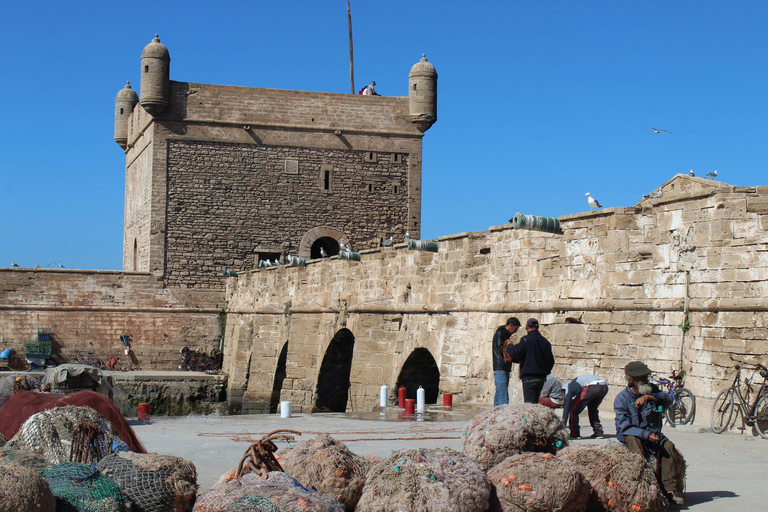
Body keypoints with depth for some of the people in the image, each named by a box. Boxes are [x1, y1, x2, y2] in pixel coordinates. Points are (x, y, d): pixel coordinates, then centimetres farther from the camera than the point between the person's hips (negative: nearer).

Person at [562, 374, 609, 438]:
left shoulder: (569, 388, 16)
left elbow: (566, 407, 5)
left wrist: (563, 425, 4)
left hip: (592, 387, -8)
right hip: (605, 387, 8)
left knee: (573, 409, 7)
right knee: (592, 408, 31)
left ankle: (574, 434, 7)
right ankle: (598, 432, 25)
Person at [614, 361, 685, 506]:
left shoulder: (652, 390, 4)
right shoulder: (621, 398, -9)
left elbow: (668, 400, -16)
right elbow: (624, 427, -17)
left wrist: (650, 397, -34)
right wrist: (646, 434, -30)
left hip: (652, 433, 3)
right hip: (630, 434, -3)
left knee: (668, 446, -24)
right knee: (634, 442, -35)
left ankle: (671, 488, -22)